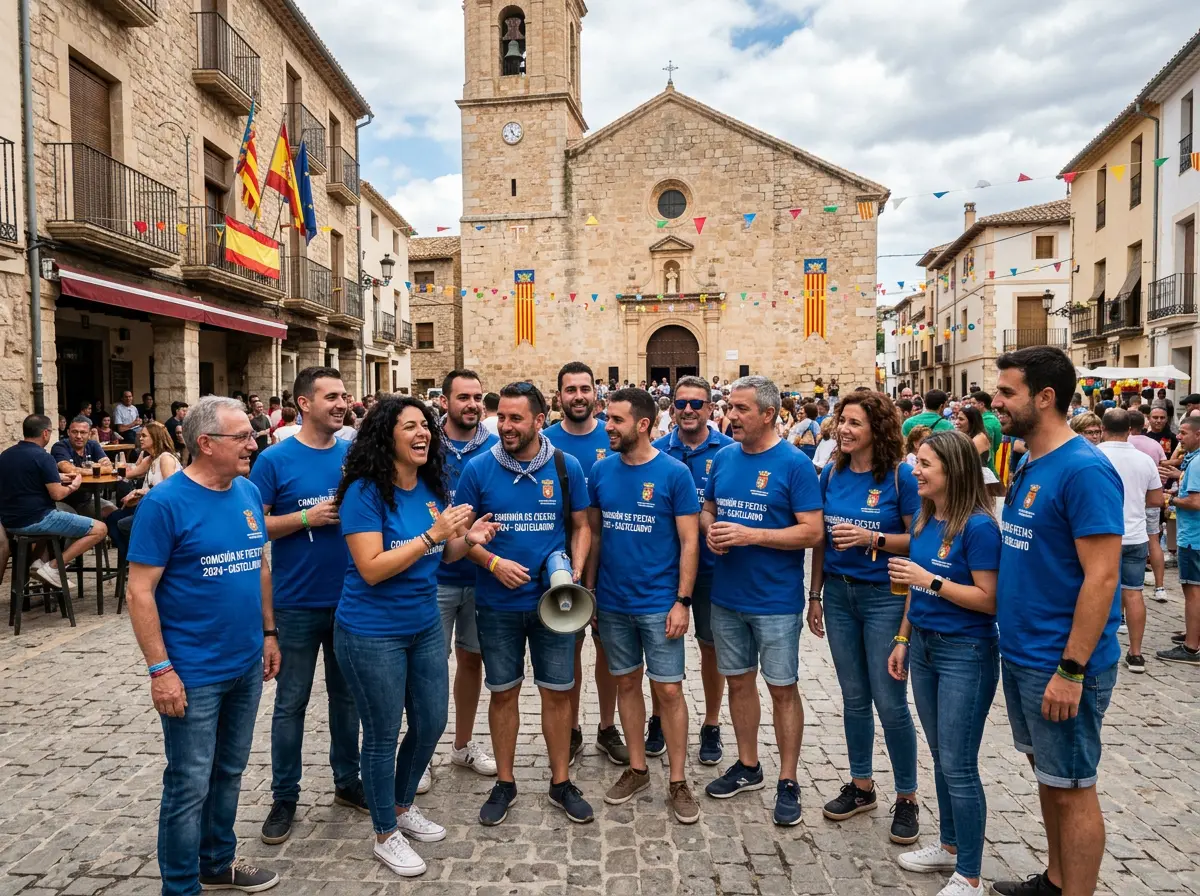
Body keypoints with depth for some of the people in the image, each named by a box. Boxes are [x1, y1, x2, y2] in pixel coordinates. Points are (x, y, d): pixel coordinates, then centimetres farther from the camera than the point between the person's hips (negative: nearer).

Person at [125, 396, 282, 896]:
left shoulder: (248, 493, 3)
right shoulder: (165, 503, -16)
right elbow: (140, 592, -16)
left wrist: (268, 633, 11)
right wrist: (160, 669, -18)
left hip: (246, 664, 6)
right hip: (193, 673, -6)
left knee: (229, 774, 20)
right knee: (189, 785, 7)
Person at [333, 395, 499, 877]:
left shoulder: (432, 487, 0)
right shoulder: (364, 492, -19)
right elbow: (372, 569, -25)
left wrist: (467, 539, -9)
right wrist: (432, 534, -28)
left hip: (426, 625, 7)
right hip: (372, 634, -7)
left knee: (431, 725, 18)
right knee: (383, 734, 9)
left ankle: (403, 807, 43)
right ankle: (386, 835, 31)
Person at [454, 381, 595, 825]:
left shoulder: (567, 467, -3)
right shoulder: (479, 468, -6)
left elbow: (582, 526, 6)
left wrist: (576, 569, -10)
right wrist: (493, 562, -16)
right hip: (498, 604, 0)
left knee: (557, 692, 9)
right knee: (503, 692, 12)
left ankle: (561, 781, 27)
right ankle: (504, 782, 30)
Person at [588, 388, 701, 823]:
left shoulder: (674, 473, -10)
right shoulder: (601, 471, 2)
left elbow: (689, 541, -9)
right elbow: (594, 533, 9)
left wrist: (682, 601, -13)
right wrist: (588, 588, 6)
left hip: (658, 603, -4)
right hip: (612, 602, 4)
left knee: (668, 689, 2)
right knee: (626, 683, 14)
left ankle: (678, 781, 18)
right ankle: (637, 769, 30)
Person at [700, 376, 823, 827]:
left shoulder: (794, 464, -12)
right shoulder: (723, 458, 5)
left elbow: (812, 532, -16)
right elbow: (707, 510, 16)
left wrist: (748, 535, -22)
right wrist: (710, 530, -7)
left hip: (776, 599, -5)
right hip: (726, 595, 6)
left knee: (782, 688, 5)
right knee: (739, 680, 16)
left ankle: (788, 782, 20)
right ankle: (747, 766, 33)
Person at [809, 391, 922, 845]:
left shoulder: (900, 476, -11)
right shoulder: (832, 474, 4)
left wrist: (872, 539, -22)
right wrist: (815, 594, 9)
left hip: (885, 597, -5)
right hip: (839, 593, 5)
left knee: (890, 702, 1)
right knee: (853, 697, 14)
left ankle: (907, 797, 20)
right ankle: (860, 786, 30)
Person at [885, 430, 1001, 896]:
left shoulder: (977, 526, -19)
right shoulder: (924, 519, 5)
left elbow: (989, 600, -19)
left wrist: (930, 579, -22)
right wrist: (903, 639, 13)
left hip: (966, 654, -7)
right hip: (924, 647, 8)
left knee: (959, 766, 2)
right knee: (940, 757, 19)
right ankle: (950, 846, 36)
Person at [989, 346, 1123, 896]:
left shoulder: (1084, 470, -19)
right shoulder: (1028, 466, 8)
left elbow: (1101, 578, -22)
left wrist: (1072, 669, -22)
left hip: (1060, 665, -9)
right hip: (1020, 655, 9)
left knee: (1071, 788, 6)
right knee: (1045, 773, 21)